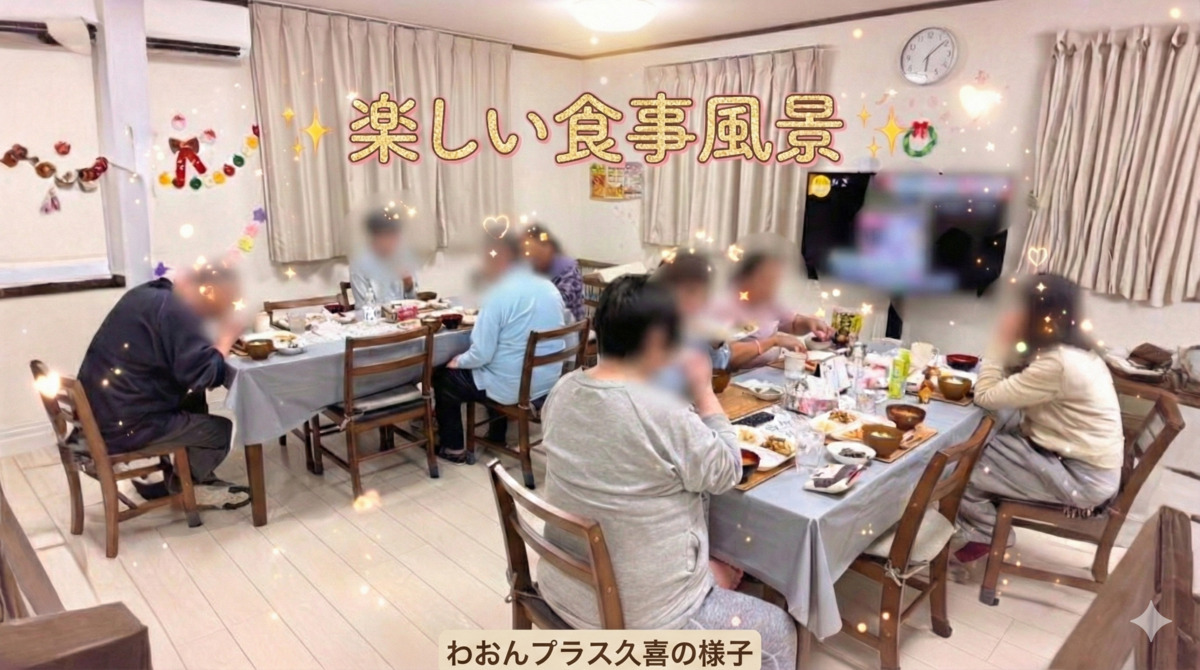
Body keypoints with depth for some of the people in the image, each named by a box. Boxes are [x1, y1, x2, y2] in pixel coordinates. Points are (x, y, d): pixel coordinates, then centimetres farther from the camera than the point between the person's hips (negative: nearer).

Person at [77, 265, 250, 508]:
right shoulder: (178, 312, -21)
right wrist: (227, 336, -13)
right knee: (221, 430, -2)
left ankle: (196, 475, 25)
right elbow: (203, 376, -27)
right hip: (122, 426, -10)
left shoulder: (149, 293, 7)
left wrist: (218, 342, 3)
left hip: (101, 414, 10)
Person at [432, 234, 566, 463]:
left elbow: (482, 354, -20)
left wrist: (459, 361, 1)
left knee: (444, 377, 16)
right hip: (548, 381, 7)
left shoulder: (499, 295, -20)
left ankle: (453, 448, 26)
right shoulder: (550, 288, 3)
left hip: (512, 388, -7)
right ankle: (496, 437, 44)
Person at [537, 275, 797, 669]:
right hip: (636, 618, -8)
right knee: (778, 631, 16)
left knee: (716, 570, 32)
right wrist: (704, 391, -6)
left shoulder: (563, 391, -6)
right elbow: (726, 473, -11)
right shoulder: (664, 413, -28)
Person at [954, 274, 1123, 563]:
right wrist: (1008, 347, -5)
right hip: (1081, 459, 9)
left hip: (1081, 478, -9)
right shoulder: (1074, 351, 3)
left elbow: (986, 396, -23)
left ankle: (988, 533, 16)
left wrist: (1001, 342, -15)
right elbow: (1014, 385, 9)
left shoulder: (1058, 363, -28)